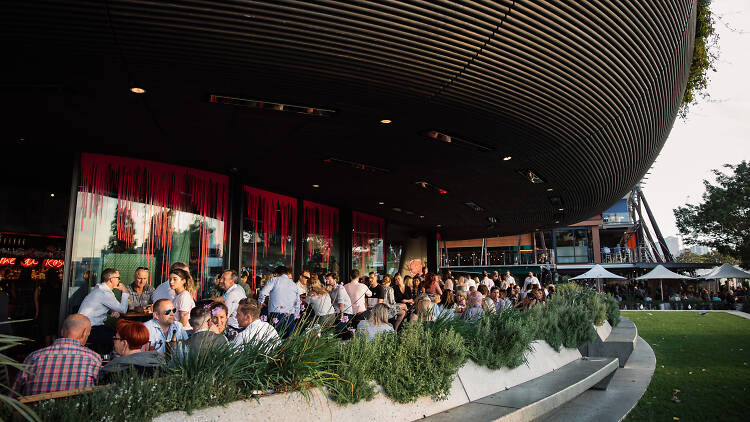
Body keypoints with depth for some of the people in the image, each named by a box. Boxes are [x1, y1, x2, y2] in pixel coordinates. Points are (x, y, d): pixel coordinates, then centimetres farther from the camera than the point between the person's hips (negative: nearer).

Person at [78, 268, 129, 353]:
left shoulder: (100, 288, 12)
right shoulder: (104, 293, -20)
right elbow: (123, 309, -17)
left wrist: (115, 311, 2)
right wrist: (125, 292, -7)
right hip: (90, 330, -10)